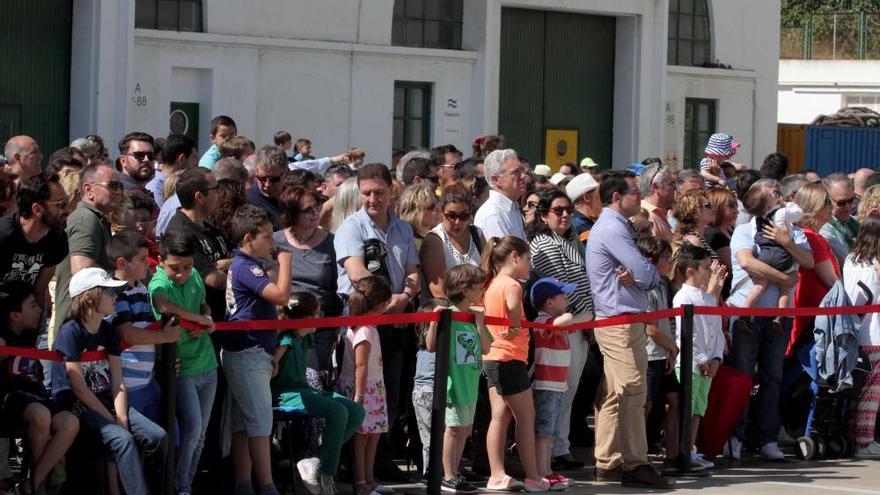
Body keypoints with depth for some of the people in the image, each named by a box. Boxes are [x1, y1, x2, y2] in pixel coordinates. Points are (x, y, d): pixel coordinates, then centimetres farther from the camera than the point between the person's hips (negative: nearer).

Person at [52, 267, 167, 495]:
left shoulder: (108, 331, 9)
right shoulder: (71, 332, -12)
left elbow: (118, 384, 4)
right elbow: (80, 389, -15)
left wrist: (122, 419, -13)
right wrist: (113, 421, -15)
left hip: (106, 401, 7)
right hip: (76, 405, -7)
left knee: (158, 436, -12)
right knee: (122, 438, -31)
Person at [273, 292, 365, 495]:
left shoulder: (305, 339, 15)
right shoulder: (287, 340, -13)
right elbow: (271, 366, -23)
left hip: (305, 390, 10)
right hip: (288, 395, -10)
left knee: (357, 412, -3)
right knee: (338, 412, -29)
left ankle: (320, 460, -9)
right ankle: (326, 473, -19)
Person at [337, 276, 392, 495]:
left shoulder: (365, 326, 12)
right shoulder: (365, 331, -18)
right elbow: (360, 366, -21)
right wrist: (359, 395, -22)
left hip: (373, 387, 10)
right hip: (362, 387, -10)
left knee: (373, 433, 13)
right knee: (362, 434, -5)